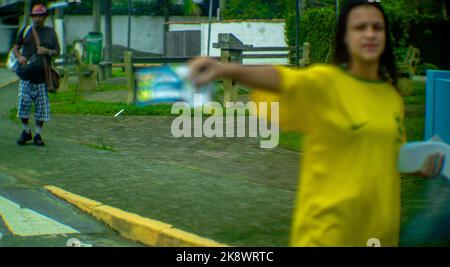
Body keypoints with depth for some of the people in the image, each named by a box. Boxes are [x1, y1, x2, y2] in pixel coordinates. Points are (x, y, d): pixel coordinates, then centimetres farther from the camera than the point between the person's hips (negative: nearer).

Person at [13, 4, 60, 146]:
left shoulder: (50, 32, 10)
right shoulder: (25, 31, 9)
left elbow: (57, 52, 10)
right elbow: (16, 48, 13)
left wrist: (48, 51, -11)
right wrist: (19, 57, -9)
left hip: (42, 74, 0)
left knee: (41, 106, 1)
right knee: (23, 103, -3)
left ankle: (38, 134, 11)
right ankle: (26, 131, 15)